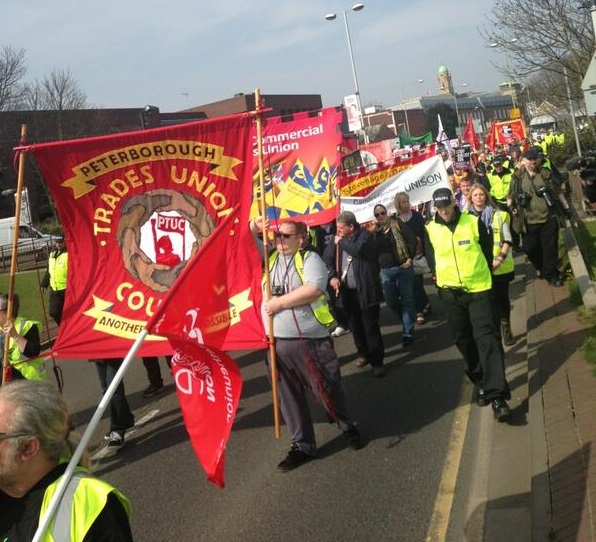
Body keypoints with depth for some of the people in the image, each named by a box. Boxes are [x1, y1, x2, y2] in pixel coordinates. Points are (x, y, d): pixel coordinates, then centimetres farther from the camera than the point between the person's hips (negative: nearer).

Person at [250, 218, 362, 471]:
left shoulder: (309, 259, -7)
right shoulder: (269, 257, 11)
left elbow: (315, 289, -23)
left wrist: (279, 302, -18)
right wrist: (253, 228, -3)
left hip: (311, 340, -5)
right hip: (277, 341, 5)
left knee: (327, 389, 6)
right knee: (288, 396, 11)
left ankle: (348, 427, 33)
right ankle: (302, 445, 25)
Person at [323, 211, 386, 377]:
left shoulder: (365, 235, -8)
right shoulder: (339, 239, 7)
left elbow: (358, 250, -28)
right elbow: (327, 258, 10)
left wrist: (341, 242, -12)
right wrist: (332, 276, -4)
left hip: (365, 289, -5)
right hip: (347, 290, 6)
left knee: (370, 326, -3)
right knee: (355, 325, 14)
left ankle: (377, 361, 3)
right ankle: (364, 354, 31)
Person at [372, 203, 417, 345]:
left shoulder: (397, 224, -2)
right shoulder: (375, 232, 8)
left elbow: (412, 239, -8)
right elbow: (373, 252, 12)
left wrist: (410, 258, -13)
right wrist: (376, 270, 6)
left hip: (403, 267, -4)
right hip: (385, 271, 4)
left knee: (406, 300, -1)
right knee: (391, 302, 5)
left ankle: (408, 332, 4)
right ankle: (408, 321, 30)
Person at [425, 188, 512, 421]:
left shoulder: (474, 222, -5)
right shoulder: (430, 229, -2)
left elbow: (487, 250, 6)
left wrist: (480, 274, 7)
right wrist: (442, 276, 7)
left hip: (478, 288, -2)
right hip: (450, 292, 3)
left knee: (487, 338, -10)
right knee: (464, 340, 11)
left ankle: (497, 395, -12)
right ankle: (481, 382, 29)